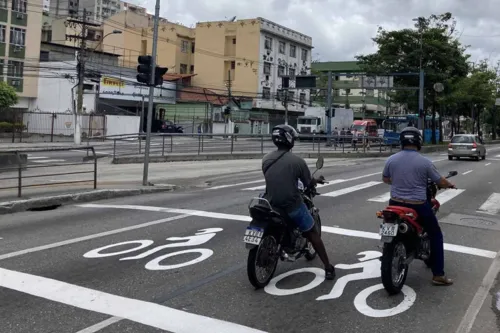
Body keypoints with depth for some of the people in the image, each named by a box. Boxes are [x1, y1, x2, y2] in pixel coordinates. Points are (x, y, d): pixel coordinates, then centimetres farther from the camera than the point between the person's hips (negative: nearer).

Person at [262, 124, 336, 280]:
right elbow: (309, 183, -3)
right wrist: (316, 179, 21)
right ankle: (328, 268, 12)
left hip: (271, 204, 4)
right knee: (312, 234, 12)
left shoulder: (266, 159, 0)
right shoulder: (297, 160, -13)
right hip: (292, 205, -4)